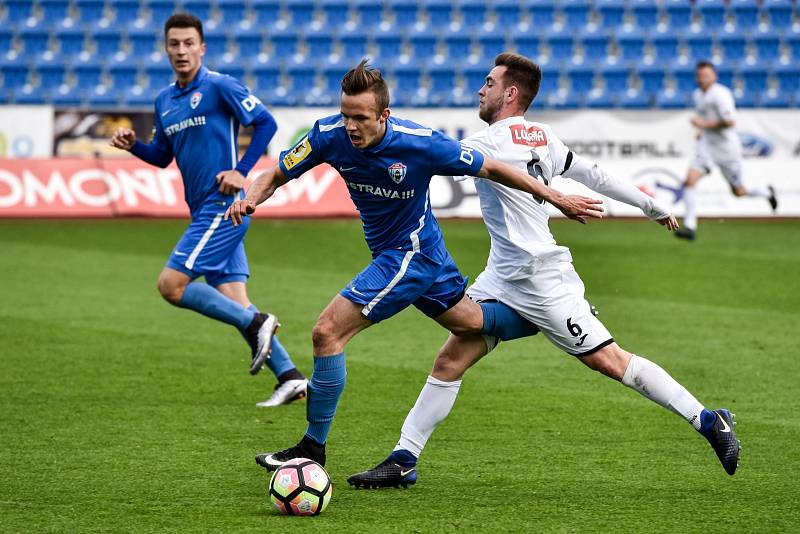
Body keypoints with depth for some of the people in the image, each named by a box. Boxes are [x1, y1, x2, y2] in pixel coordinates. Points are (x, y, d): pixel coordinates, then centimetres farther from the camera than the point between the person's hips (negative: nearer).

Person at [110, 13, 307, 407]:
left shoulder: (218, 87, -9)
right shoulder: (164, 101, 15)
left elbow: (265, 123, -9)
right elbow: (162, 156, 24)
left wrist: (241, 171, -14)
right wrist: (132, 144, 5)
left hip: (222, 207, -8)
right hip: (204, 212, 8)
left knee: (171, 284, -13)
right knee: (232, 302, 5)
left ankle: (256, 324, -6)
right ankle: (290, 377, 7)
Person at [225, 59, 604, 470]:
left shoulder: (420, 143, -27)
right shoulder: (329, 135, -16)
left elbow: (490, 169, -14)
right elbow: (276, 175, -4)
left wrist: (558, 199, -7)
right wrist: (249, 200, -27)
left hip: (412, 254, -7)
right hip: (389, 253, 7)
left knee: (327, 333, -16)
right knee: (473, 323, 25)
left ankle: (313, 447, -4)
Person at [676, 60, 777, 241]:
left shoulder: (721, 94, -19)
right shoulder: (697, 94, 7)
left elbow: (730, 121, -26)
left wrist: (705, 124, -24)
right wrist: (702, 131, 12)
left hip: (726, 146, -6)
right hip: (706, 145, 6)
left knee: (739, 192, 9)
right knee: (689, 181, -15)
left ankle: (767, 192, 41)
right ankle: (690, 227, -14)